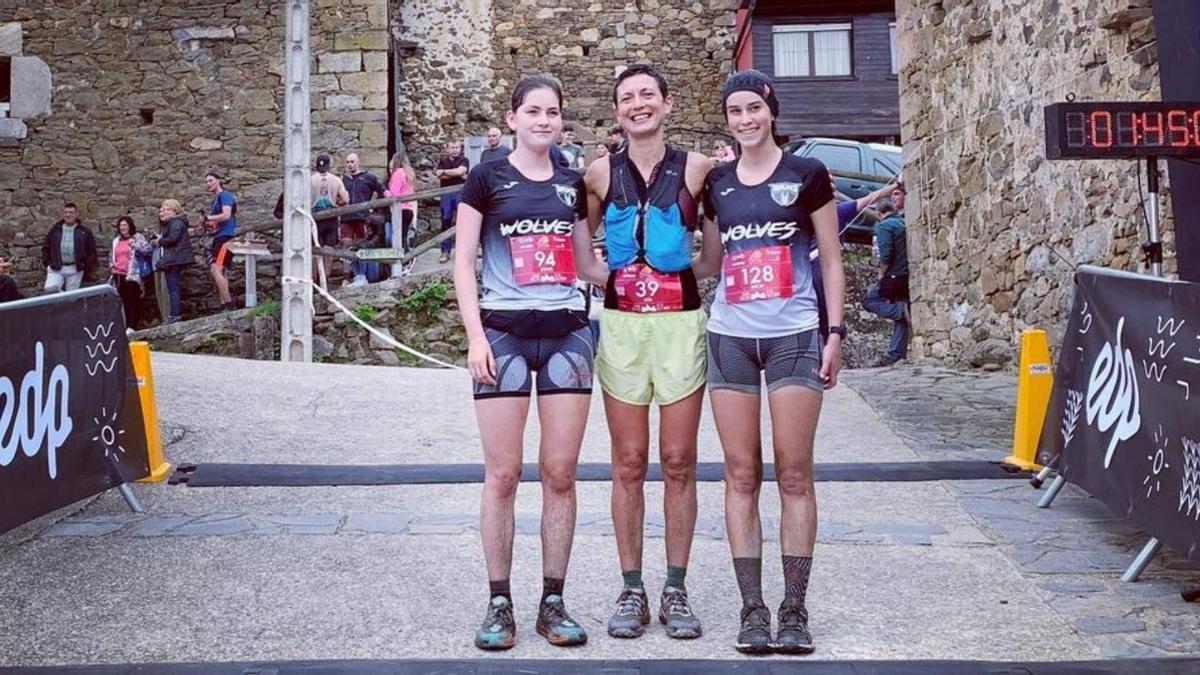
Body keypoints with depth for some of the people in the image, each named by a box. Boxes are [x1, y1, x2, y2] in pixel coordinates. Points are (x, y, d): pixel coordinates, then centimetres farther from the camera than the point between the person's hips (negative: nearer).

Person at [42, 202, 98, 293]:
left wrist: (86, 266, -2)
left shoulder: (85, 231, 7)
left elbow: (92, 251, 8)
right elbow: (45, 248, 17)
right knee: (50, 288, -23)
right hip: (56, 268, 1)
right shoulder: (54, 230, 12)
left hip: (75, 269, -1)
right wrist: (47, 263, 6)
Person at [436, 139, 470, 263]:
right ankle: (445, 251, 6)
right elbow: (439, 175, -3)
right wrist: (457, 175, -9)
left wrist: (444, 171, -3)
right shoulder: (442, 161, 12)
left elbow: (459, 171, -15)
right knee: (446, 221, 2)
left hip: (460, 193, -2)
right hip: (446, 193, 2)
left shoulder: (464, 160, 4)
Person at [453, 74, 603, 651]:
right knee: (503, 474, -1)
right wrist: (476, 336, -10)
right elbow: (463, 262, 0)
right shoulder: (487, 178, 3)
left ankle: (553, 602, 14)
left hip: (567, 334, 3)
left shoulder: (572, 185, 13)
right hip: (504, 334, -3)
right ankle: (499, 603, 11)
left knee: (560, 473, 4)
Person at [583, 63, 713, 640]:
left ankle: (675, 590, 15)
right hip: (621, 323, 1)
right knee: (629, 464, 5)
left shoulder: (696, 168, 2)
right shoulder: (601, 174, 6)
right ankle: (631, 590, 15)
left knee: (679, 462, 3)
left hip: (681, 321, -1)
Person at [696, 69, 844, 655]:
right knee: (741, 475, 2)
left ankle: (794, 611, 7)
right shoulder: (716, 184, 13)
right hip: (729, 337, 3)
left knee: (794, 475, -1)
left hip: (794, 337, -2)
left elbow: (831, 259, 5)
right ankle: (752, 608, 9)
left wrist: (835, 331, -2)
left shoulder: (806, 175, 4)